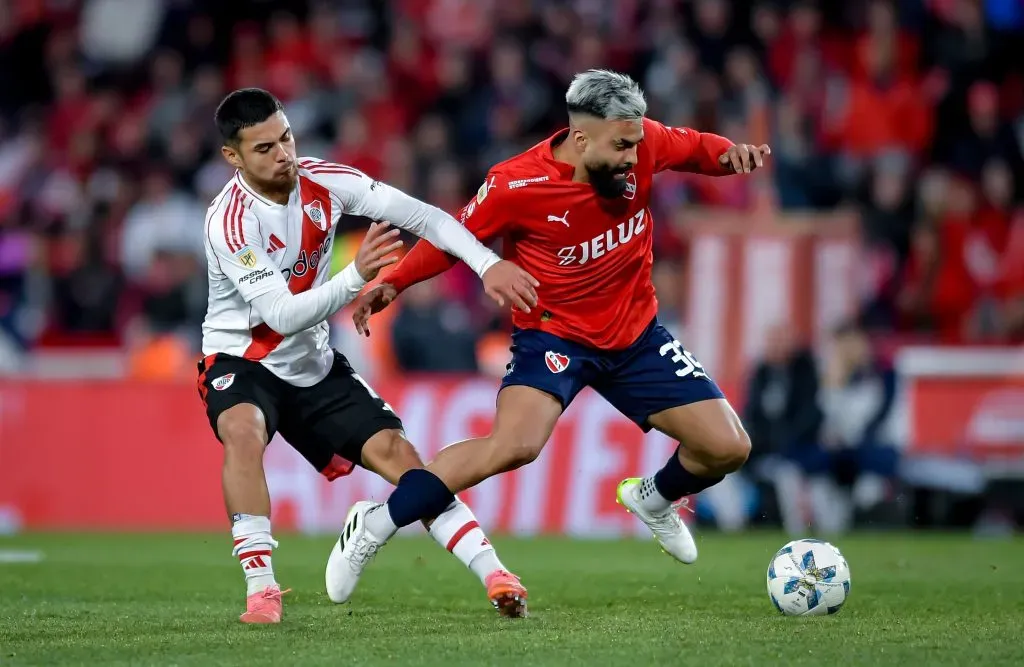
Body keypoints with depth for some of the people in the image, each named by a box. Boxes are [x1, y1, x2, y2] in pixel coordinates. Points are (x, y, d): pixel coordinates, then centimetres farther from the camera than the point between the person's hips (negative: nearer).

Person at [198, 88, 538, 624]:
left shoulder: (323, 181, -11)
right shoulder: (230, 222, -26)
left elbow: (418, 215, -9)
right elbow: (282, 316, -31)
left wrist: (488, 264, -20)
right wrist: (357, 274, -42)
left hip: (313, 364, 5)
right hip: (241, 360, -5)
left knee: (395, 451, -5)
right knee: (244, 431, -35)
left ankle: (492, 573, -2)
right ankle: (261, 590, -32)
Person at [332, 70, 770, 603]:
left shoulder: (642, 144, -14)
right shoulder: (517, 185, -24)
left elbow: (690, 147, 8)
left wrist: (728, 154, -14)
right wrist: (392, 284, -14)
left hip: (635, 334, 5)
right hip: (553, 333, -5)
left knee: (728, 448, 0)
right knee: (515, 445, -32)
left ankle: (653, 499, 36)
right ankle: (374, 527, -17)